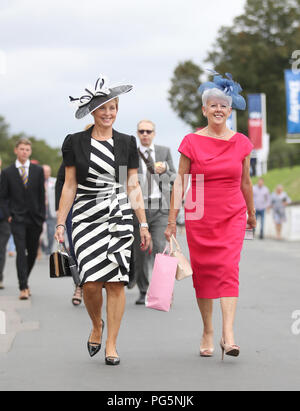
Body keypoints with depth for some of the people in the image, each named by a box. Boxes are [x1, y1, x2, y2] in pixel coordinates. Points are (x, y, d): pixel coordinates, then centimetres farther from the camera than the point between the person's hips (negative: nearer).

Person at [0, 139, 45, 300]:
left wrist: (42, 218, 3)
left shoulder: (38, 170, 6)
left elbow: (41, 195, 7)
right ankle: (23, 288, -15)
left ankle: (25, 281, 30)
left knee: (32, 253, 10)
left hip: (34, 219, 3)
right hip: (17, 218, -3)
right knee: (21, 252, -13)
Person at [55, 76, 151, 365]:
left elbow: (133, 186, 10)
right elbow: (69, 186, 6)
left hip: (119, 217, 1)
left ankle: (111, 344, 6)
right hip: (86, 216, -1)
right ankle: (97, 326, 20)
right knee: (91, 282, -11)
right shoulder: (75, 142, 5)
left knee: (116, 282, -5)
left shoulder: (127, 143, 9)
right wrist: (60, 223, 1)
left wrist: (143, 224, 6)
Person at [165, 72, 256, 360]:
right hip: (199, 217, 0)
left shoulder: (241, 143, 4)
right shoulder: (192, 142, -1)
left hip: (232, 216, 0)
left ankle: (228, 335, -16)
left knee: (228, 270, -12)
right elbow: (180, 181, 0)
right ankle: (207, 332, 18)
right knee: (203, 272, 5)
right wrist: (172, 219, -3)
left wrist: (251, 213, 24)